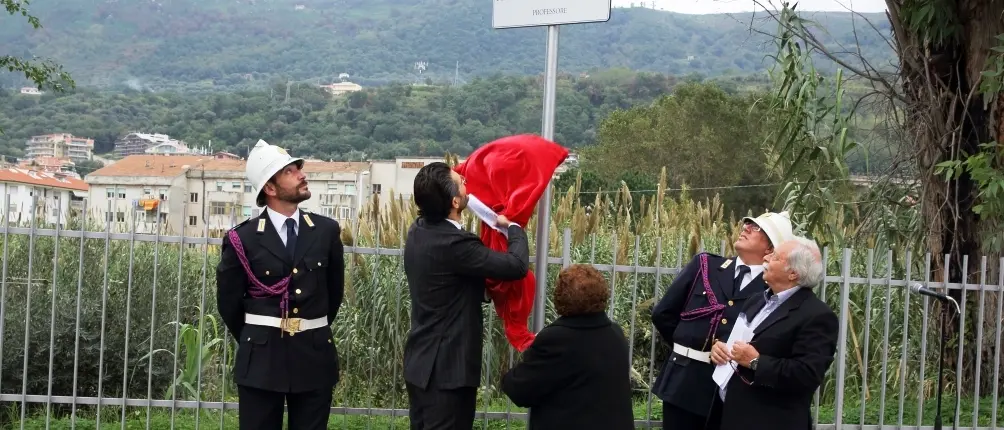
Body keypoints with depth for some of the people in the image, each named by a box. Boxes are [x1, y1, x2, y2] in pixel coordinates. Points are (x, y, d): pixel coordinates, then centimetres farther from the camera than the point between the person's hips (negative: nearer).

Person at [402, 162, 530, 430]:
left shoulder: (418, 231, 4)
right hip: (447, 367, -9)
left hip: (420, 362, 9)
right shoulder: (454, 243, -24)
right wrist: (513, 226, -5)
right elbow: (517, 266, -22)